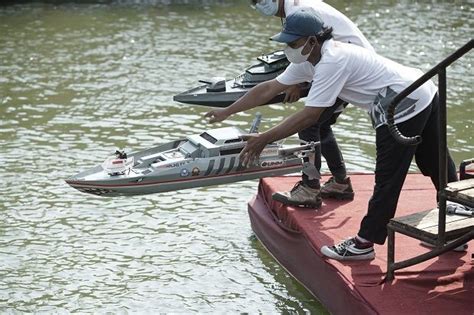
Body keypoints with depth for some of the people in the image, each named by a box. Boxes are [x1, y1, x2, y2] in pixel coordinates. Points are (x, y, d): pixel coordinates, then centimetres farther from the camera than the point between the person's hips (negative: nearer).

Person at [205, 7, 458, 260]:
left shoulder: (332, 62, -24)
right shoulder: (309, 60, 6)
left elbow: (309, 116, -27)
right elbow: (269, 89, 8)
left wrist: (263, 139, -24)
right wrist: (226, 112, 8)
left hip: (403, 107, -10)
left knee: (387, 178, -3)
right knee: (439, 169, 18)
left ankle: (364, 244, 4)